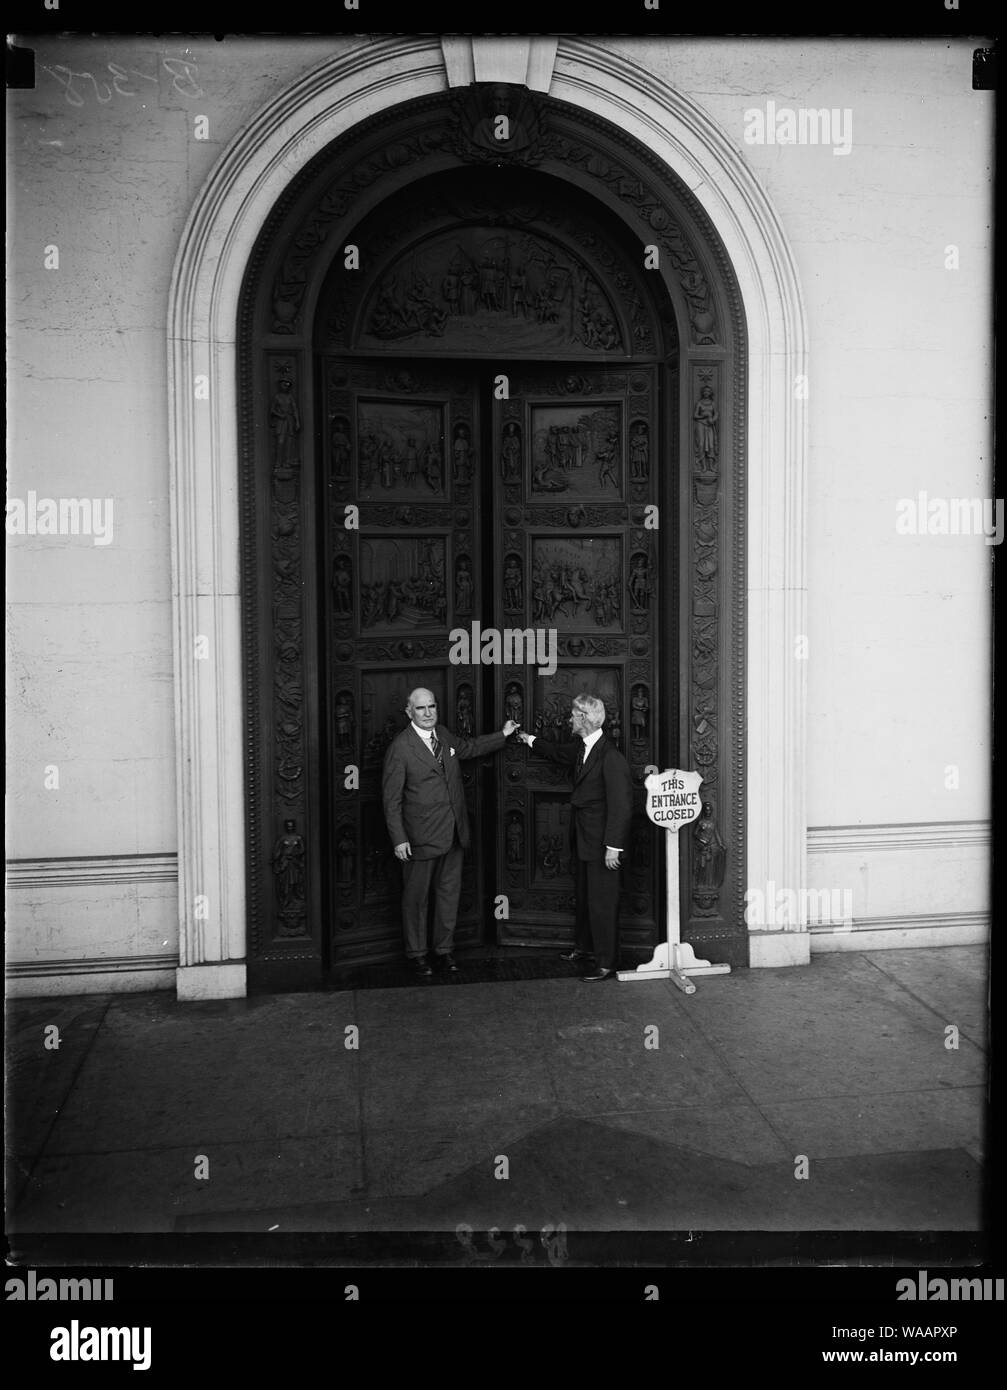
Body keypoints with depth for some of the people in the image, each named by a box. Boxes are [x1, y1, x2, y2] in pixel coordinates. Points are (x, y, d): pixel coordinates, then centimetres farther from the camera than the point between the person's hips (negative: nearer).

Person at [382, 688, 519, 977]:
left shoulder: (444, 735, 7)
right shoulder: (400, 747, -13)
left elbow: (469, 747, 30)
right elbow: (391, 798, -12)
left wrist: (503, 734, 24)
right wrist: (399, 839, -15)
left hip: (454, 834, 6)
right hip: (422, 838, -6)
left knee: (449, 892, 14)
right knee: (416, 897, 6)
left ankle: (444, 948, 28)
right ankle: (416, 953, 21)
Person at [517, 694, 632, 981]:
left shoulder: (610, 756, -22)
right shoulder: (580, 747, 6)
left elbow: (621, 805, -24)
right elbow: (558, 752, 30)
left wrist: (613, 846, -24)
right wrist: (531, 740, 41)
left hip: (602, 841, -9)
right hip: (582, 839, 9)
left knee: (602, 902, -1)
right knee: (584, 896, 21)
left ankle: (607, 963, 9)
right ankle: (584, 946, 36)